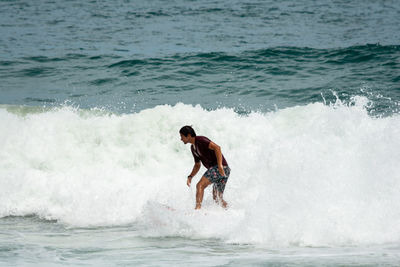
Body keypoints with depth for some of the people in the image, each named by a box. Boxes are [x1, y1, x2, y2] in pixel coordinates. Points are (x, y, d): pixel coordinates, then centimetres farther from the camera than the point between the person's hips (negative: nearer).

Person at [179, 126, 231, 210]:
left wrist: (220, 165, -29)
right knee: (217, 198, 13)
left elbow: (217, 147, -22)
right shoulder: (193, 148, 20)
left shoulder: (200, 140, -10)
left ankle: (198, 208, -27)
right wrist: (190, 177, 17)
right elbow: (197, 165, 31)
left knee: (200, 185, -18)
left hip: (221, 168, -10)